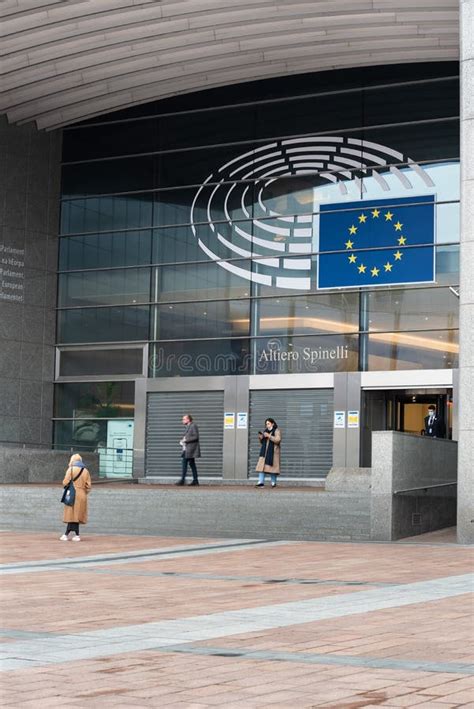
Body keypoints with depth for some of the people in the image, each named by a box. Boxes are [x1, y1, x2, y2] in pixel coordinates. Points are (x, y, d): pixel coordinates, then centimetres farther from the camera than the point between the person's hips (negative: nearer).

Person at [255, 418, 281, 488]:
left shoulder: (277, 431, 0)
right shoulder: (266, 431, 20)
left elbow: (277, 440, -14)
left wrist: (269, 436, -18)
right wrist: (260, 438, 3)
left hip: (273, 452, -6)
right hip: (264, 452, 6)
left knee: (272, 466, -5)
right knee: (261, 466, -6)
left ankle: (273, 483, 5)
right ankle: (261, 482, -11)